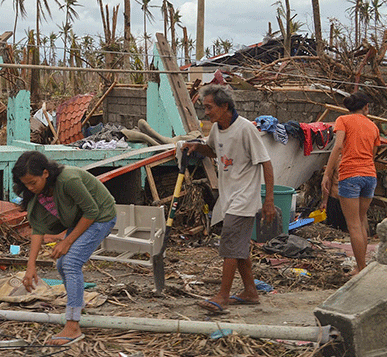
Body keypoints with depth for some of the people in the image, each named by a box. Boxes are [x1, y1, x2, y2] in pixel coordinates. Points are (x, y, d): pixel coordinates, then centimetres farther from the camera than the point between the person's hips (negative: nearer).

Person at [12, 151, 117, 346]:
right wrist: (31, 266, -16)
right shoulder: (36, 191, -12)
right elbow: (38, 228, -10)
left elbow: (92, 211, -25)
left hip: (100, 217, -8)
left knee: (71, 262, -18)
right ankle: (77, 306, 34)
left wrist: (67, 242, -19)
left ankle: (73, 327, -17)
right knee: (62, 265, 8)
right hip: (80, 218, 8)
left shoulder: (68, 180, -35)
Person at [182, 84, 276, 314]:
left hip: (243, 199, -8)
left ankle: (223, 296, -5)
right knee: (240, 247, 14)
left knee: (231, 245, -10)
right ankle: (250, 292, 25)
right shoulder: (216, 128, 7)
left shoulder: (245, 128, -17)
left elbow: (266, 163, -16)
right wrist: (197, 146, 4)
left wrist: (269, 200, -18)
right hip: (228, 197, 9)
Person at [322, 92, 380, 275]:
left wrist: (327, 174, -13)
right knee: (361, 222, 17)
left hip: (350, 175, -5)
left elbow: (338, 146, -12)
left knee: (354, 226, -1)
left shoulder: (343, 120, 2)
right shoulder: (373, 126, 15)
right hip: (370, 175, 5)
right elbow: (372, 155, 17)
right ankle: (361, 266, 21)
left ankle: (362, 270, 0)